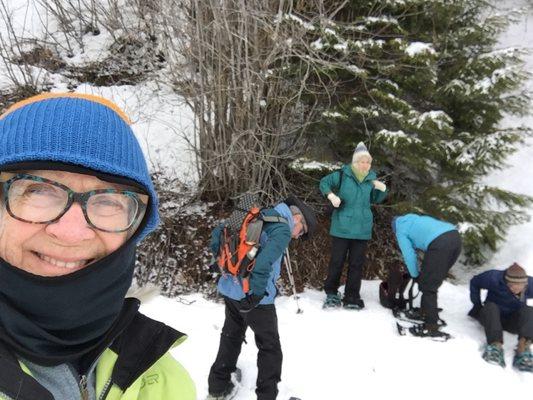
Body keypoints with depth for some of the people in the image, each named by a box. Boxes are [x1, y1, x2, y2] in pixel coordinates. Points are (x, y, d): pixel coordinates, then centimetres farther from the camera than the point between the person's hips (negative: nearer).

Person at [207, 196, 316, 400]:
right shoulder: (283, 229, -13)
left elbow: (217, 232, 14)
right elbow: (264, 261, -29)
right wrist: (256, 294, -25)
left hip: (229, 289, 8)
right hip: (252, 296, -8)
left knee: (231, 337, 25)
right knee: (270, 347, 11)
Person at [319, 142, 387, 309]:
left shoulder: (371, 178, 5)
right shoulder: (343, 174, -8)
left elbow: (375, 200, 18)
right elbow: (324, 182, 2)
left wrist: (382, 189, -2)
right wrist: (331, 195, -16)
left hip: (362, 228, 3)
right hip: (341, 227, -3)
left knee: (357, 263, 9)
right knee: (337, 261, 5)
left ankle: (352, 298, 20)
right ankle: (331, 293, 23)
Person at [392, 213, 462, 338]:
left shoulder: (401, 231, 16)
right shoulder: (416, 219, 36)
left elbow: (409, 255, 7)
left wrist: (415, 275, 22)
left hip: (439, 243, -8)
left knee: (428, 286, 2)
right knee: (433, 281, 22)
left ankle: (431, 327, 2)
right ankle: (426, 313, 33)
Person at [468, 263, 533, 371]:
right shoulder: (495, 278, -21)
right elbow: (475, 282, -5)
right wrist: (477, 305, -2)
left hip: (513, 322, 2)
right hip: (491, 317, -2)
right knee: (490, 307, -34)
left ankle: (523, 349, -45)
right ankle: (496, 345, -50)